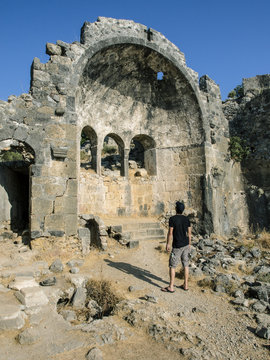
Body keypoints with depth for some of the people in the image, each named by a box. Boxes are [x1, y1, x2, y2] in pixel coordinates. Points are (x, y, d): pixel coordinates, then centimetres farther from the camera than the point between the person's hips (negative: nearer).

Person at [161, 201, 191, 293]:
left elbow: (170, 233, -14)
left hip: (177, 246, -6)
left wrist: (168, 244, -4)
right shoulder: (186, 219, 2)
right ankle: (185, 285, 21)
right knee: (185, 264, 13)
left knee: (172, 266, 3)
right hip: (186, 244, 6)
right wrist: (189, 244, 16)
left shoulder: (172, 219, -14)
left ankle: (171, 287, 8)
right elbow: (189, 233, 7)